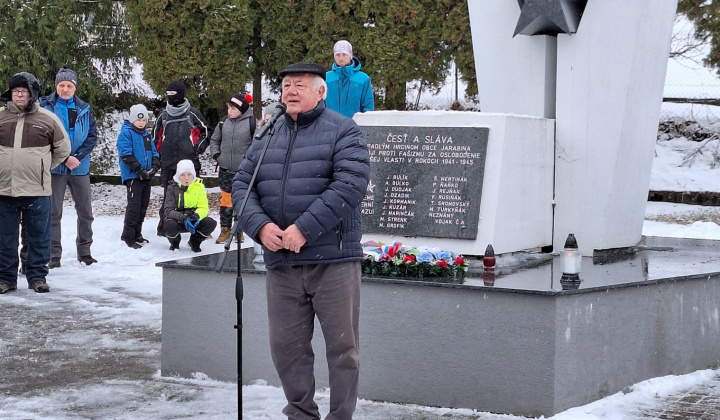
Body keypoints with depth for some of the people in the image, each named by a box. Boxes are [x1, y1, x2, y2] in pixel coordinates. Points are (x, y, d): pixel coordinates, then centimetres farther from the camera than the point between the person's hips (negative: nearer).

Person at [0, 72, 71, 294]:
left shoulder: (47, 119, 0)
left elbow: (63, 149, 11)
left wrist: (43, 167, 10)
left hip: (37, 190, -1)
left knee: (38, 236, 6)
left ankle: (37, 276, 16)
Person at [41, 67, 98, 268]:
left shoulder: (84, 109, 6)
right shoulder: (46, 106, -4)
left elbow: (92, 136, 4)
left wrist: (77, 157, -11)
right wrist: (65, 158, -13)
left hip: (80, 167, 3)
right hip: (55, 167, -3)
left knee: (85, 211, 8)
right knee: (54, 213, -1)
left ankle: (84, 251, 20)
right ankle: (54, 254, 4)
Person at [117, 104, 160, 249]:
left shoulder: (146, 135, 15)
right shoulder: (126, 133, -8)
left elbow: (154, 153, 17)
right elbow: (126, 155, -17)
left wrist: (154, 166, -4)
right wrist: (140, 170, -20)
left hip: (146, 177, 8)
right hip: (133, 176, -8)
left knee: (143, 206, 11)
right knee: (134, 206, -11)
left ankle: (137, 235, 21)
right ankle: (128, 236, -6)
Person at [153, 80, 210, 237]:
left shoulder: (193, 114, 3)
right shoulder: (163, 115, 13)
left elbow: (206, 132, 11)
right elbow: (155, 136, 23)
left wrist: (199, 148, -2)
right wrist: (157, 156, 15)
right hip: (168, 163, 2)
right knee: (168, 195, 2)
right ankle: (163, 226, 7)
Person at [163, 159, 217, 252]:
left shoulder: (199, 186, -5)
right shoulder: (173, 188, -9)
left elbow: (204, 208, -6)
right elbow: (168, 210, -17)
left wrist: (197, 215, -31)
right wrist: (183, 218, -35)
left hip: (194, 221, 2)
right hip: (178, 221, -2)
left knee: (211, 223, -24)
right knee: (170, 224, -36)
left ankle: (195, 242, 7)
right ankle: (174, 243, 2)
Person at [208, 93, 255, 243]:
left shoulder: (252, 123, -10)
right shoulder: (224, 123, 4)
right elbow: (214, 139, 16)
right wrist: (216, 154, 3)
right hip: (225, 169, 3)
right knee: (226, 200, 6)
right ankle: (225, 230, 13)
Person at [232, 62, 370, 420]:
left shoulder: (342, 131, -3)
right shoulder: (267, 138, 15)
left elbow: (350, 184, -16)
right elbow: (242, 185, 11)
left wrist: (305, 228, -21)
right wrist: (260, 226, -8)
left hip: (332, 259, -5)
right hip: (280, 262, 5)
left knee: (342, 346, 1)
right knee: (286, 346, 9)